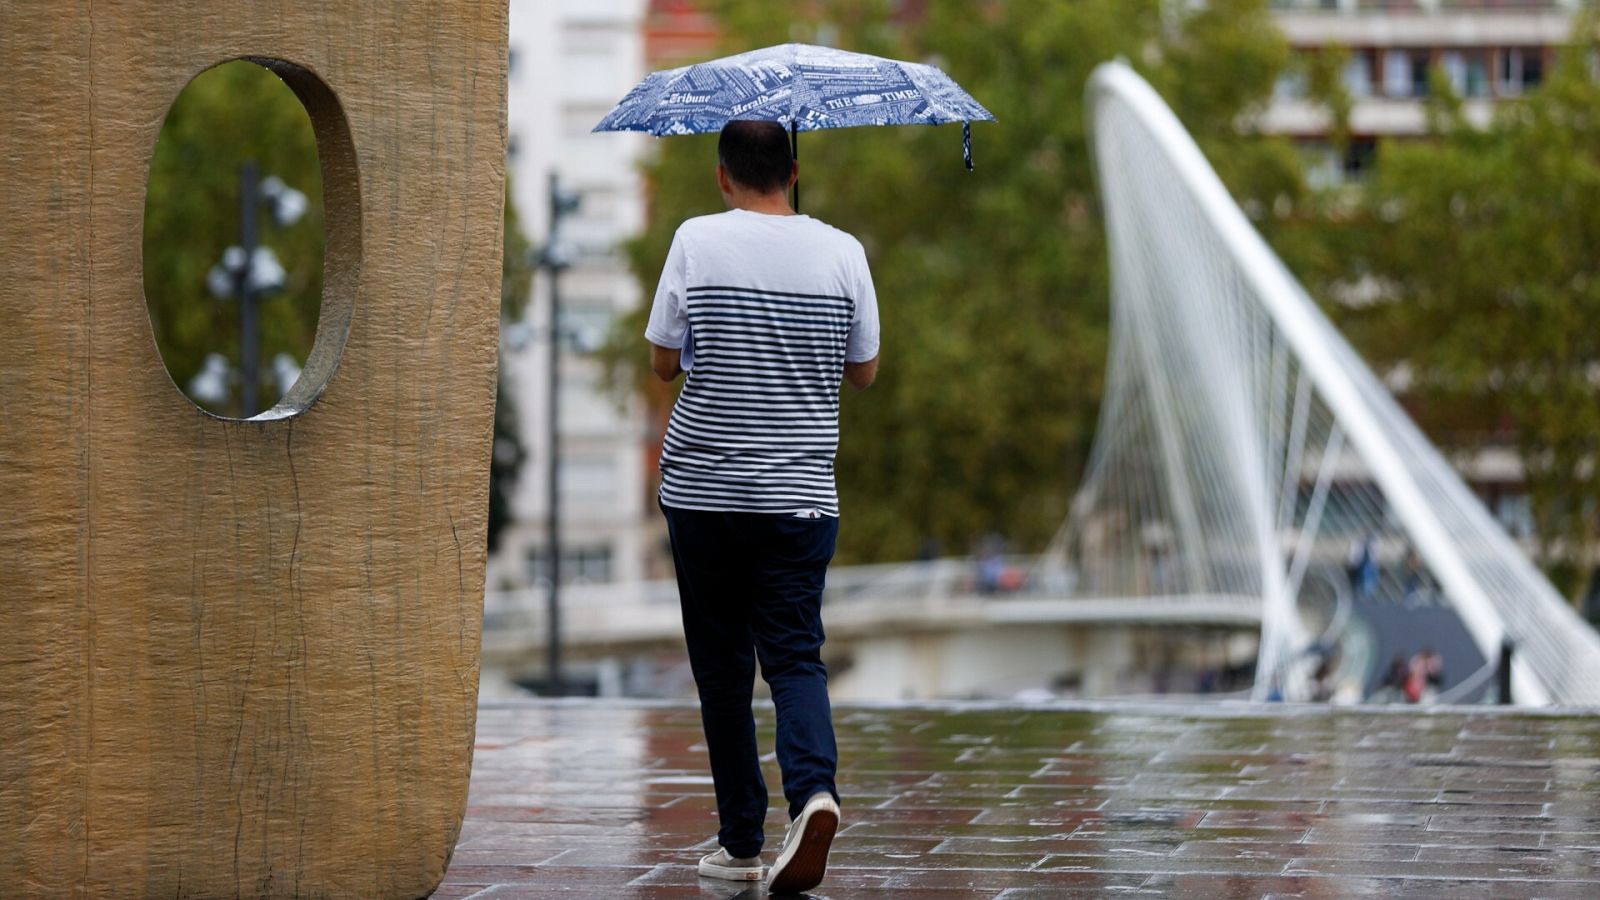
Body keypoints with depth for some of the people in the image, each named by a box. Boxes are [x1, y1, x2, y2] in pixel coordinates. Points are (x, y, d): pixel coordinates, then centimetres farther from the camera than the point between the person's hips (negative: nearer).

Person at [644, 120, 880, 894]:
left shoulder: (698, 242, -5)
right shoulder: (841, 252, 0)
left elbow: (663, 361, 2)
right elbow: (864, 371, 9)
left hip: (702, 490, -1)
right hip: (801, 496, 1)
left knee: (722, 665, 9)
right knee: (794, 653, 1)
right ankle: (814, 790, -26)